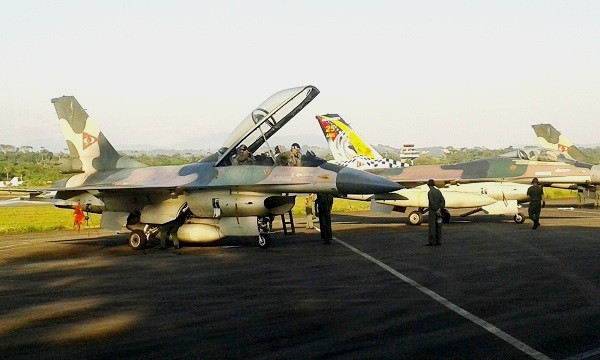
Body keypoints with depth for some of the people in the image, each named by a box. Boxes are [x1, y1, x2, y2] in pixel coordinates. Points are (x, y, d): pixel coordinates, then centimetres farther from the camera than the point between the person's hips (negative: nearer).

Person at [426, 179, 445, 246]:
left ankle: (432, 241, -8)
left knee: (432, 226, -6)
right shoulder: (438, 191, 9)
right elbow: (443, 201, 2)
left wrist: (436, 210, -15)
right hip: (438, 211, 6)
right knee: (438, 226, 9)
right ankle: (438, 241, 9)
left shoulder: (430, 192, -11)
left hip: (432, 211, -6)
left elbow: (432, 202, -19)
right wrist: (440, 209, -7)